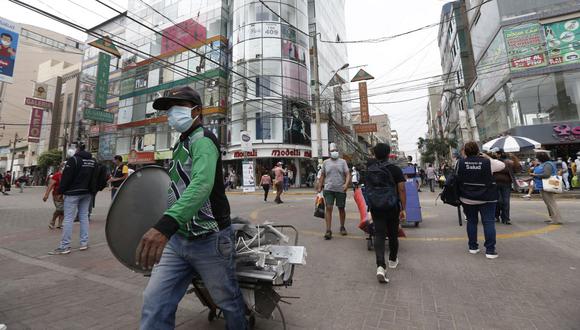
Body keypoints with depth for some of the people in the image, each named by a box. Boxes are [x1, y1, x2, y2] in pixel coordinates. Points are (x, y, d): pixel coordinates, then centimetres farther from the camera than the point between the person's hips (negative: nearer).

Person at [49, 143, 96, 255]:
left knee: (68, 218, -3)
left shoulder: (73, 159, -10)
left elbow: (66, 177, -12)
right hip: (87, 193, 6)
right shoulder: (93, 161, 9)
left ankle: (64, 246, 0)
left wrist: (61, 191, -3)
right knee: (84, 216, 10)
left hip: (73, 193, -6)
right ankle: (84, 243, 14)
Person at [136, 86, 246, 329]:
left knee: (228, 301, 13)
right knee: (154, 306, 2)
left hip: (209, 240, -8)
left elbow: (202, 184, -35)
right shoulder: (182, 143, 16)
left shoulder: (202, 139, -15)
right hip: (177, 239, 8)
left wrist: (166, 224, -47)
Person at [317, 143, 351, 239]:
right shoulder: (326, 162, 9)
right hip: (328, 189, 0)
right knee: (329, 208, -8)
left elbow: (348, 174, -2)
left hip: (341, 189, 0)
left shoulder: (343, 162, 5)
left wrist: (346, 184, -19)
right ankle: (328, 230, -4)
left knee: (341, 209, 11)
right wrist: (319, 187, 8)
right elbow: (322, 176, 13)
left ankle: (342, 227, 29)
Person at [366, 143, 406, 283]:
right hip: (392, 207, -1)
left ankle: (380, 266, -15)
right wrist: (403, 209, -8)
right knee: (393, 234, 17)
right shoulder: (395, 169, -8)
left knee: (379, 235, 0)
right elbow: (401, 190, -12)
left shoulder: (369, 168, -2)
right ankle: (393, 260, 38)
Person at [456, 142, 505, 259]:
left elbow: (457, 178, 4)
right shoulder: (487, 162, -8)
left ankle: (473, 247, 20)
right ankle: (490, 250, 4)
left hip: (467, 198, 2)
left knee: (471, 221, 12)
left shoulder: (460, 163, -6)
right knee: (488, 222, 4)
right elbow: (502, 165, 9)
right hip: (486, 198, -1)